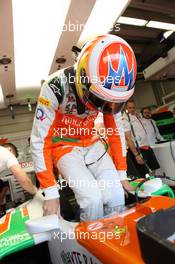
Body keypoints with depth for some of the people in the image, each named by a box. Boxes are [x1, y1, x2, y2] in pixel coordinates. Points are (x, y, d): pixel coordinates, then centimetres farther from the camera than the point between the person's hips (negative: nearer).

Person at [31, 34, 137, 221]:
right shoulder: (56, 87, -28)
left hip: (91, 143, 4)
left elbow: (116, 132, -2)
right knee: (92, 199, -23)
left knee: (116, 198, -11)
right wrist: (51, 194, -20)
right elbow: (39, 141, -24)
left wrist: (122, 176, 2)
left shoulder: (111, 93, -13)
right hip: (64, 145, -3)